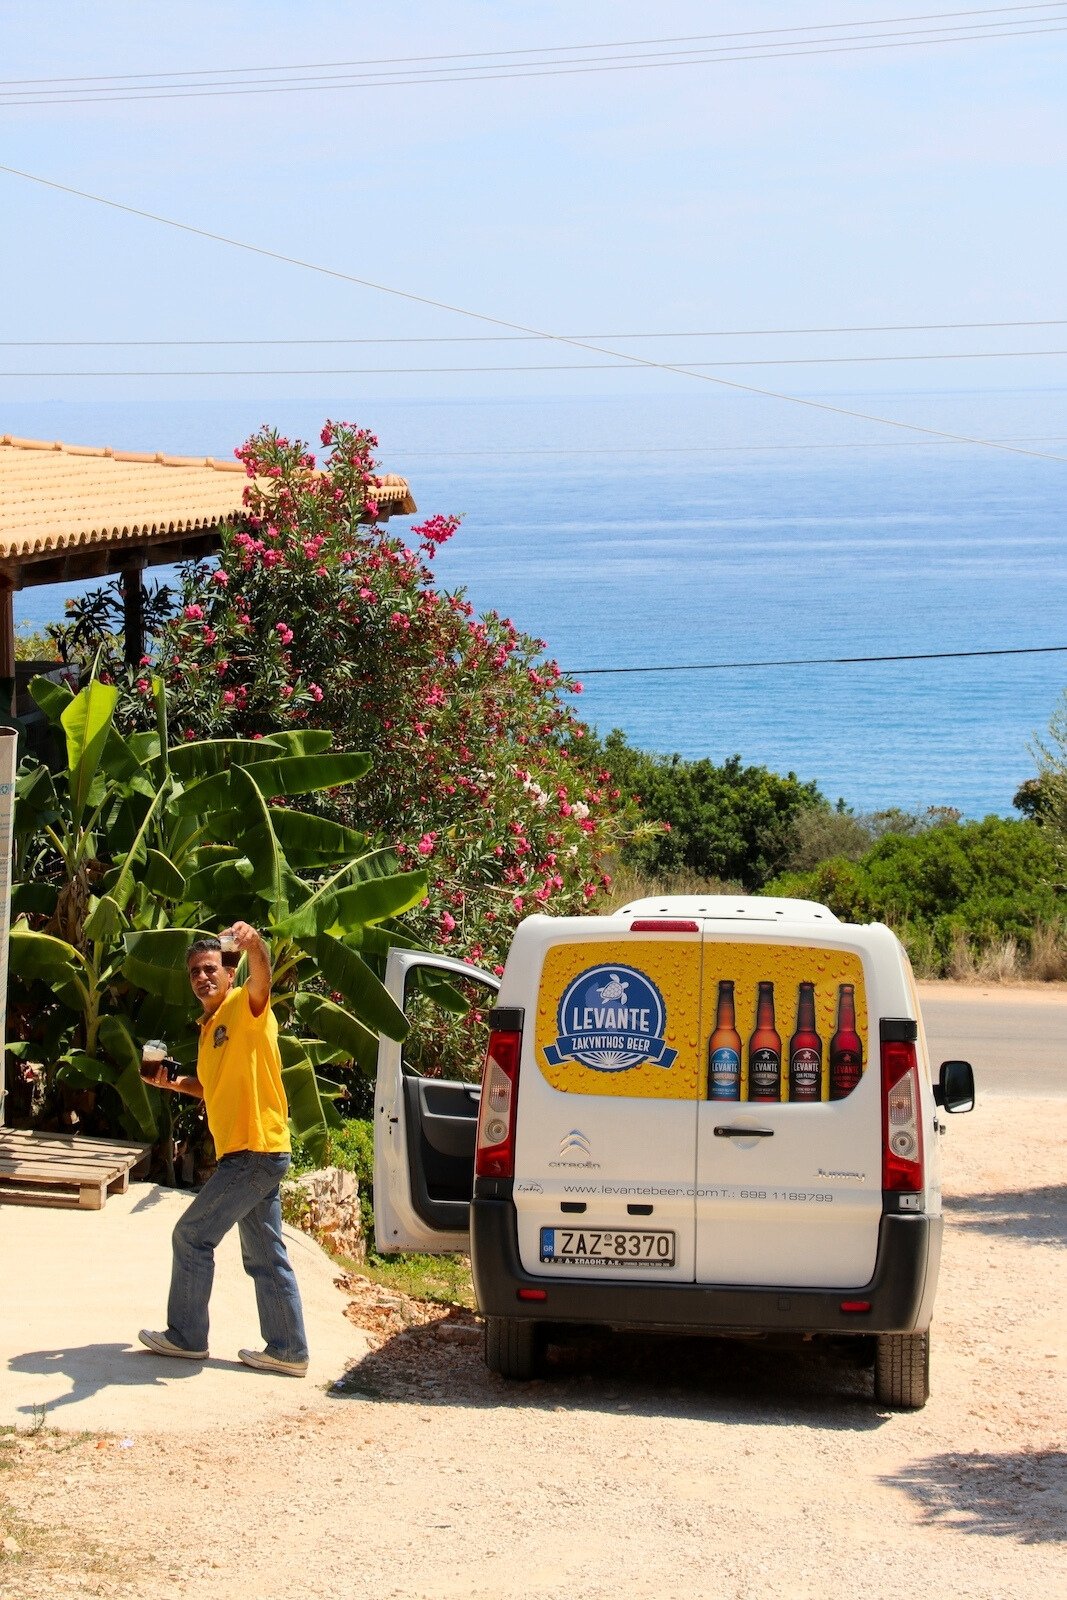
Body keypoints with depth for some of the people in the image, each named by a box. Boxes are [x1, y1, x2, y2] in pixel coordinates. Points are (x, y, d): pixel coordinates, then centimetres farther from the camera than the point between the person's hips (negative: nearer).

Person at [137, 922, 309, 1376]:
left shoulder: (245, 1007, -9)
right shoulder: (209, 1027, 17)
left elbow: (262, 977, -33)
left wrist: (253, 944, -54)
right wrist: (174, 1083, 13)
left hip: (256, 1151, -10)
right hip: (248, 1154, 10)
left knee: (192, 1236, -3)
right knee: (264, 1256, 11)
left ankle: (186, 1335, 7)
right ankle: (288, 1351, 15)